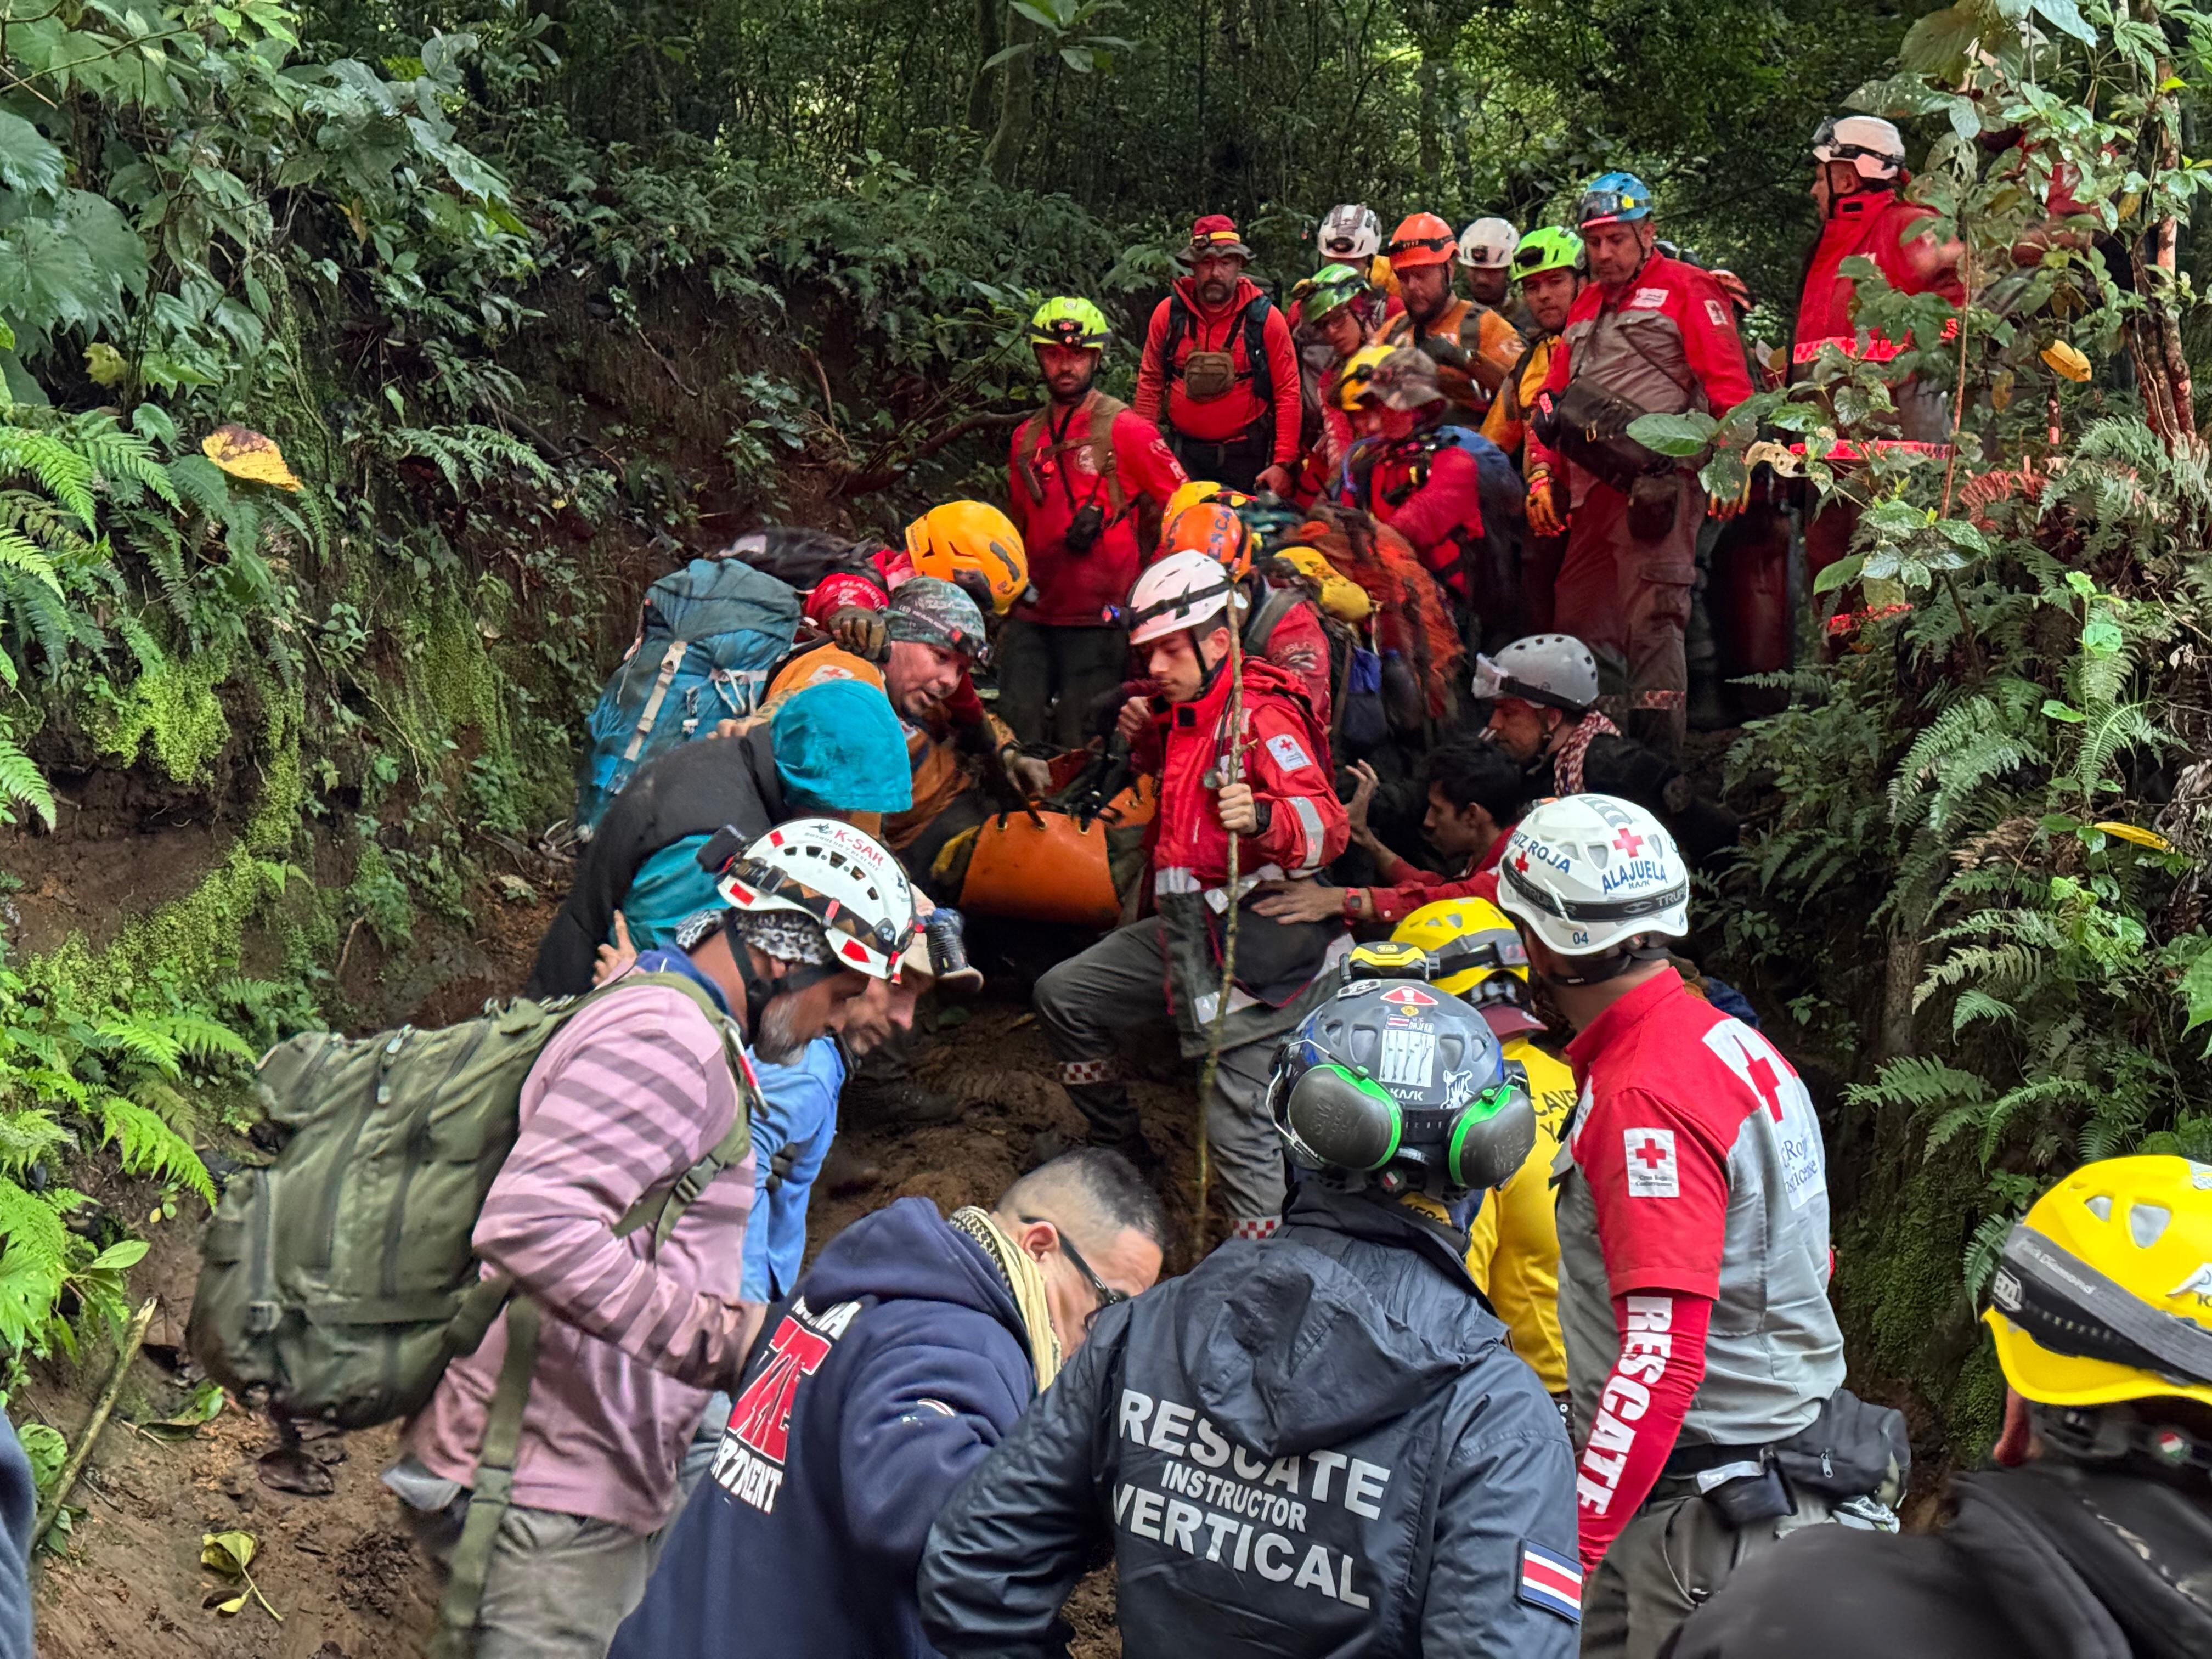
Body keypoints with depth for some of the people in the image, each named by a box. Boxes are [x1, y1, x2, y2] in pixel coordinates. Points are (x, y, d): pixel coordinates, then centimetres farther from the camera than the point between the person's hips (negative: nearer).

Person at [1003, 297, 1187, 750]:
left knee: (1081, 747, -4)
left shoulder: (1126, 430, -4)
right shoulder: (1026, 438, 15)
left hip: (1099, 621, -5)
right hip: (1032, 617, 5)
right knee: (1016, 737, 1)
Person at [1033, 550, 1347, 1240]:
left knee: (1236, 1121, -14)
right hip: (1182, 925, 10)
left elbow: (1327, 822, -27)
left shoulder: (1261, 715, -15)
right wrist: (1145, 742, 14)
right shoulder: (1182, 712, 13)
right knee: (1063, 997, 16)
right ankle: (1122, 1154, 30)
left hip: (1251, 940, -10)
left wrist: (1261, 818, -49)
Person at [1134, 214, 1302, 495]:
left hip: (1245, 455, -1)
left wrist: (1283, 463, -11)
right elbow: (1150, 382, 9)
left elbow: (1288, 393, -4)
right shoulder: (1168, 313, 2)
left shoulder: (1265, 318, -3)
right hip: (1182, 452, 1)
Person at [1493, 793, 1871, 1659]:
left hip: (1707, 1505, -9)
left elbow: (1664, 1355, -27)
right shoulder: (1732, 1041, 8)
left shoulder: (1647, 1098, -21)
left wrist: (1569, 1547, -27)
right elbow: (1810, 1260, 17)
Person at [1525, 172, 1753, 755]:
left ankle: (1659, 758, -13)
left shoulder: (1685, 288, 2)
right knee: (1575, 619, 9)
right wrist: (1542, 473, 14)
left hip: (1656, 481, -8)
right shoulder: (1586, 305, 25)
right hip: (1592, 488, 8)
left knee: (1652, 618, -13)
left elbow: (1728, 381, -6)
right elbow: (1554, 397, 25)